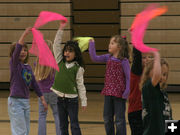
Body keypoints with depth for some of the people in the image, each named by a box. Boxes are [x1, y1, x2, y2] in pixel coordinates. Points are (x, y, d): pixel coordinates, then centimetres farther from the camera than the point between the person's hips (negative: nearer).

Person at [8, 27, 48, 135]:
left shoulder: (28, 67, 12)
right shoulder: (14, 64, -7)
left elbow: (34, 84, 17)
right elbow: (16, 51, -26)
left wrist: (43, 99, 16)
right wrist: (24, 35, -38)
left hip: (26, 102, 7)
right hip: (16, 101, -7)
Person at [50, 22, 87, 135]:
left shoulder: (78, 68, -4)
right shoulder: (60, 62, 6)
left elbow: (80, 85, -2)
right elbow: (56, 45, 1)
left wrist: (84, 101, -4)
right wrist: (61, 29, -6)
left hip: (72, 99, -4)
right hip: (60, 98, 4)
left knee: (74, 125, -1)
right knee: (63, 125, 10)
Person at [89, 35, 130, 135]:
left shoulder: (124, 61, -11)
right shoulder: (108, 58, 5)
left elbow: (128, 77, -10)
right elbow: (95, 58, 2)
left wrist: (127, 92, -15)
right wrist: (91, 45, -3)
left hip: (119, 93, -6)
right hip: (108, 92, 6)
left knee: (119, 119, 0)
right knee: (107, 118, 12)